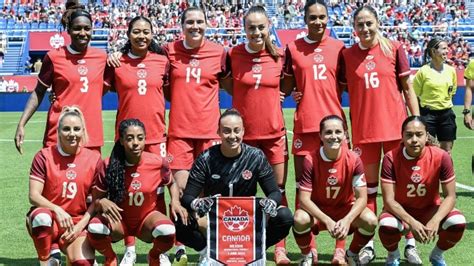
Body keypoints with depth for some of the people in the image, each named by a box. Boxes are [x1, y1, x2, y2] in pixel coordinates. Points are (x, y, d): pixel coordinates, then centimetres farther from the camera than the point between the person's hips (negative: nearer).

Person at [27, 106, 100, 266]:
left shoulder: (94, 159, 1)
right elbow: (33, 195, -9)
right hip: (49, 221, -1)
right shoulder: (45, 156, -3)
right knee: (41, 217, -37)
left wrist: (80, 226, -10)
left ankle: (70, 251, 12)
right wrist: (57, 210, -26)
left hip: (78, 222, 1)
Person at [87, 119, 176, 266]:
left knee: (168, 232, -33)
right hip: (118, 220, 0)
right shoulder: (109, 166, -16)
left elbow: (171, 183, 11)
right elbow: (95, 200, -7)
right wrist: (102, 202, -30)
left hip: (146, 217, 1)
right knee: (94, 228, -34)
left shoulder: (158, 163, -13)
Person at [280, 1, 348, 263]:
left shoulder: (338, 47, 8)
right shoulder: (293, 48, 8)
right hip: (304, 125, 0)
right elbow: (285, 87, 13)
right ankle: (308, 248, 13)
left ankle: (340, 248, 3)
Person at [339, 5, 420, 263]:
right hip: (363, 130, 1)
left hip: (395, 127, 0)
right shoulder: (347, 55, 3)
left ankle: (410, 243, 13)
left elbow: (407, 88, 5)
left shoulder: (394, 48, 2)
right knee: (369, 186, 6)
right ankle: (368, 244, 14)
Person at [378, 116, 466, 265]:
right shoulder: (391, 158, -20)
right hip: (401, 212, -1)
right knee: (386, 226, -36)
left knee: (458, 222, -28)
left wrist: (435, 221, -31)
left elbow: (450, 196, -13)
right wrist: (412, 222, -35)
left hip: (430, 210, 2)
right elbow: (389, 200, -21)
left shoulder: (441, 157, -17)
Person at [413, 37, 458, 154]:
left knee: (447, 151, 8)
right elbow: (415, 95, -5)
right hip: (428, 114, -4)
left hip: (446, 113, 5)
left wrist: (445, 104, 9)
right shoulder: (423, 71, -9)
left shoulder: (451, 70, 5)